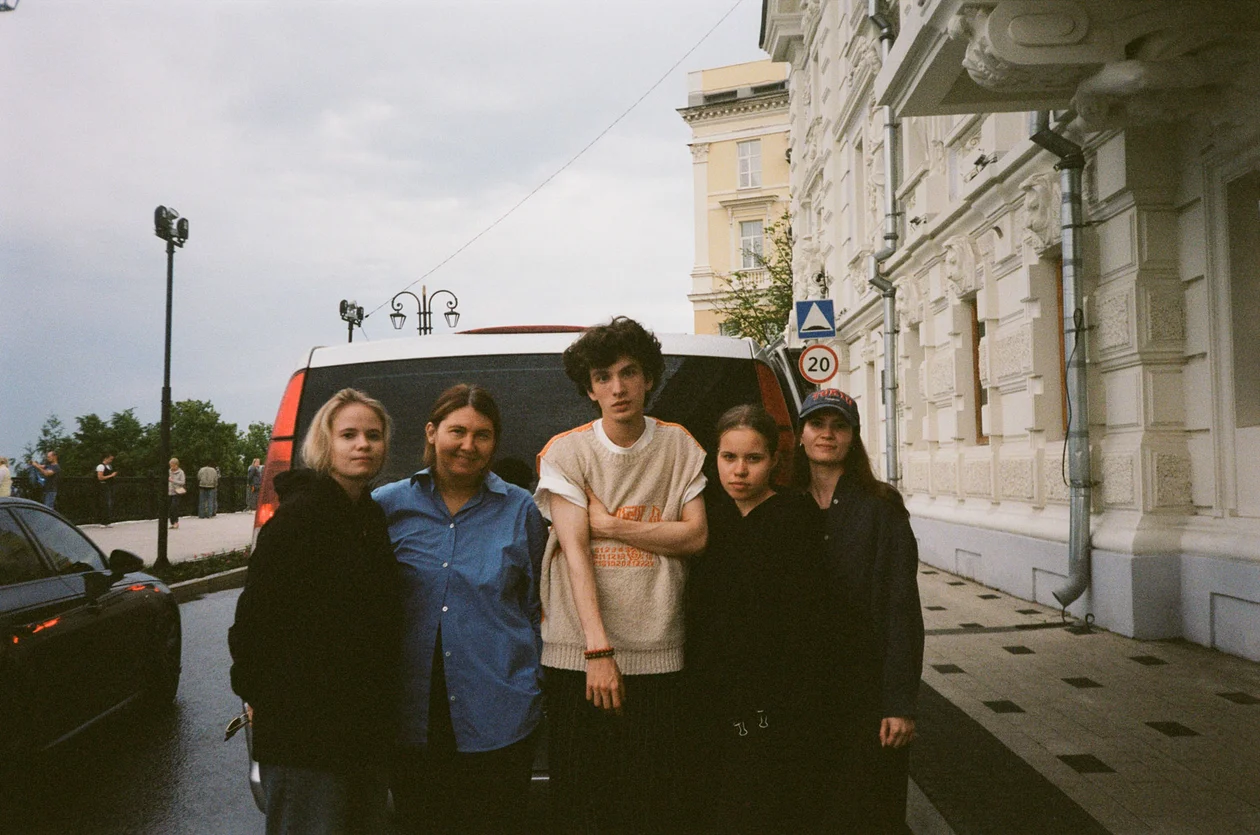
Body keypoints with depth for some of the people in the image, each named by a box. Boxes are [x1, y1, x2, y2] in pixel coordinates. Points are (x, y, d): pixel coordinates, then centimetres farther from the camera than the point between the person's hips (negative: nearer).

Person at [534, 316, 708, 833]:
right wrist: (598, 648, -14)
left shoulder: (680, 447, 6)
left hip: (658, 656, 1)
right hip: (577, 654, -1)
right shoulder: (565, 451, 0)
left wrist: (611, 524, -9)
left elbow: (695, 536, -2)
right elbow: (574, 550, -7)